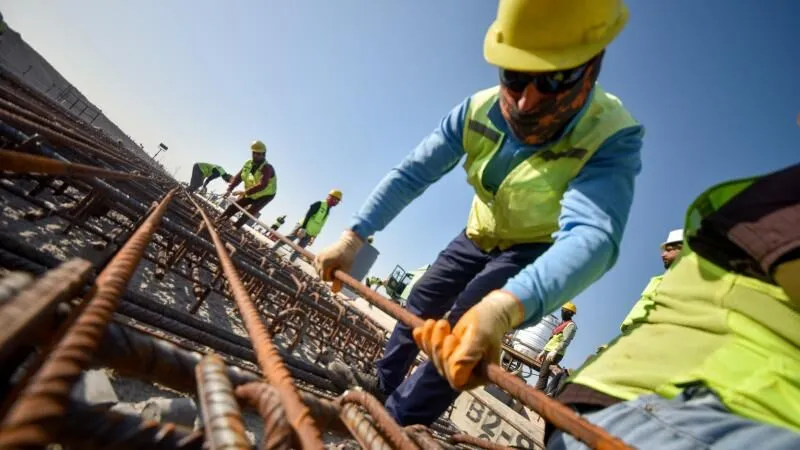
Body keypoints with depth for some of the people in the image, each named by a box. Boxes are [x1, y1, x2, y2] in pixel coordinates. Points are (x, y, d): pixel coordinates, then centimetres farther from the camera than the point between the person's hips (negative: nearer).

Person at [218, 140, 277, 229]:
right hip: (249, 194, 7)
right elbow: (238, 177, -4)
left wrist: (245, 192, -42)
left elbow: (262, 185, -39)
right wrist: (229, 189, -19)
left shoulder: (267, 168, -28)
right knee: (234, 206, 2)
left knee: (248, 212, -20)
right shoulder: (249, 164, -6)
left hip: (264, 196, -6)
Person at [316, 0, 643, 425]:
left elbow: (591, 237, -50)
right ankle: (383, 382, 37)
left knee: (465, 326, -21)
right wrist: (353, 236, -31)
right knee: (422, 301, 13)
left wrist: (502, 308, -68)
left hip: (538, 250, -4)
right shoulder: (479, 110, -22)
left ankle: (400, 420, 2)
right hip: (480, 234, 5)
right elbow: (411, 174, -21)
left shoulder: (612, 138, -35)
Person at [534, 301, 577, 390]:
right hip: (548, 351, 9)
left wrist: (554, 351, -30)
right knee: (542, 374, 5)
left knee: (543, 375, -15)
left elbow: (565, 341, -18)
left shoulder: (571, 325, -5)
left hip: (555, 354, -9)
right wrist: (543, 351, 23)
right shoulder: (562, 323, 24)